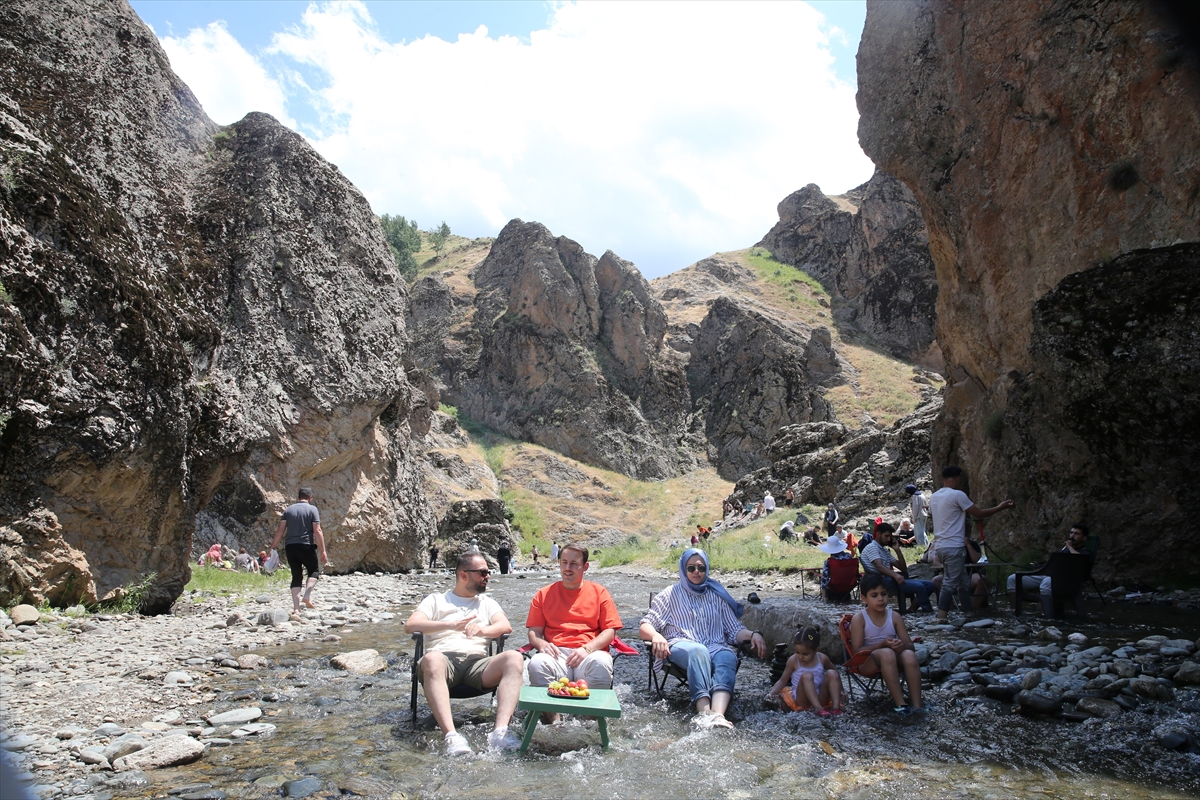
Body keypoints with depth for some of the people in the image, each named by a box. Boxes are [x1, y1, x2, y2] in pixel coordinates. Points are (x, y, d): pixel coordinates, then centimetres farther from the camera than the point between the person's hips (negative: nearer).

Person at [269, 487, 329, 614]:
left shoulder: (288, 509, 11)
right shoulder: (312, 509, -1)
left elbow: (280, 530, 7)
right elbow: (317, 531, -8)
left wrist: (273, 546, 15)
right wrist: (323, 551, -8)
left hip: (290, 547, 4)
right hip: (306, 546, -4)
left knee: (296, 576, 9)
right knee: (314, 570, 14)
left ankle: (296, 608, 1)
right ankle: (307, 596, -8)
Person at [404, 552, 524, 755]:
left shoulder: (487, 602, 28)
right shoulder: (436, 600, 21)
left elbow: (506, 626, 9)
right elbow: (410, 625, 2)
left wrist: (482, 630, -14)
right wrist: (452, 625, -12)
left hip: (477, 661, 2)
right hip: (445, 658, -2)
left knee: (514, 658, -28)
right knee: (431, 659, -38)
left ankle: (500, 732, -40)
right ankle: (451, 735, -46)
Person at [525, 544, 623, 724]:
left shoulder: (599, 592, 15)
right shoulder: (544, 594, 18)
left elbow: (610, 631, 7)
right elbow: (534, 631, 14)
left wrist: (587, 649, -11)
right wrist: (541, 643, -11)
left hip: (590, 653, -1)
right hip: (556, 654, 1)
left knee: (601, 664, -36)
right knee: (536, 664, -33)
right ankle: (551, 720, -19)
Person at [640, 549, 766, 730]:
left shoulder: (717, 596, 23)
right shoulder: (670, 594, 16)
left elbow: (734, 629, 17)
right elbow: (645, 626, 8)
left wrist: (752, 634, -5)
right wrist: (656, 636, -16)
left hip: (715, 647, 2)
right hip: (681, 646, -2)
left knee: (728, 656, -35)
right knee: (698, 650, -39)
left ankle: (718, 715, -57)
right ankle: (704, 712, -55)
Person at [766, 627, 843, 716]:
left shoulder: (822, 658, -3)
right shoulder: (793, 661, -9)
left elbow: (835, 671, 17)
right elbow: (782, 681, -2)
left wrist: (839, 690, 15)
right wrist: (771, 694, -16)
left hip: (820, 698, 3)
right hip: (803, 699, -3)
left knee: (832, 673, -18)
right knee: (806, 676, -31)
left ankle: (836, 706, -26)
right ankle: (817, 708, -41)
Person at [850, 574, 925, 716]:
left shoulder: (895, 617, 1)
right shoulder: (859, 619, -9)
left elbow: (911, 646, 1)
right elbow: (857, 651, -13)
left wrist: (902, 645, -24)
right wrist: (882, 644, -26)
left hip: (894, 661, 4)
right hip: (868, 663, -3)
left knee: (909, 654, -30)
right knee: (886, 653, -36)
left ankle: (917, 704, -30)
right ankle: (899, 703, -34)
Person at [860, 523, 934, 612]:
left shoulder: (885, 551, 26)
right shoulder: (872, 547, -3)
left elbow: (903, 569, 21)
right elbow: (879, 567, -22)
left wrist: (897, 550, 12)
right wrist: (895, 575, -39)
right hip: (882, 581, -10)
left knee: (929, 585, 2)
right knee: (919, 586, -24)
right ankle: (928, 611, -6)